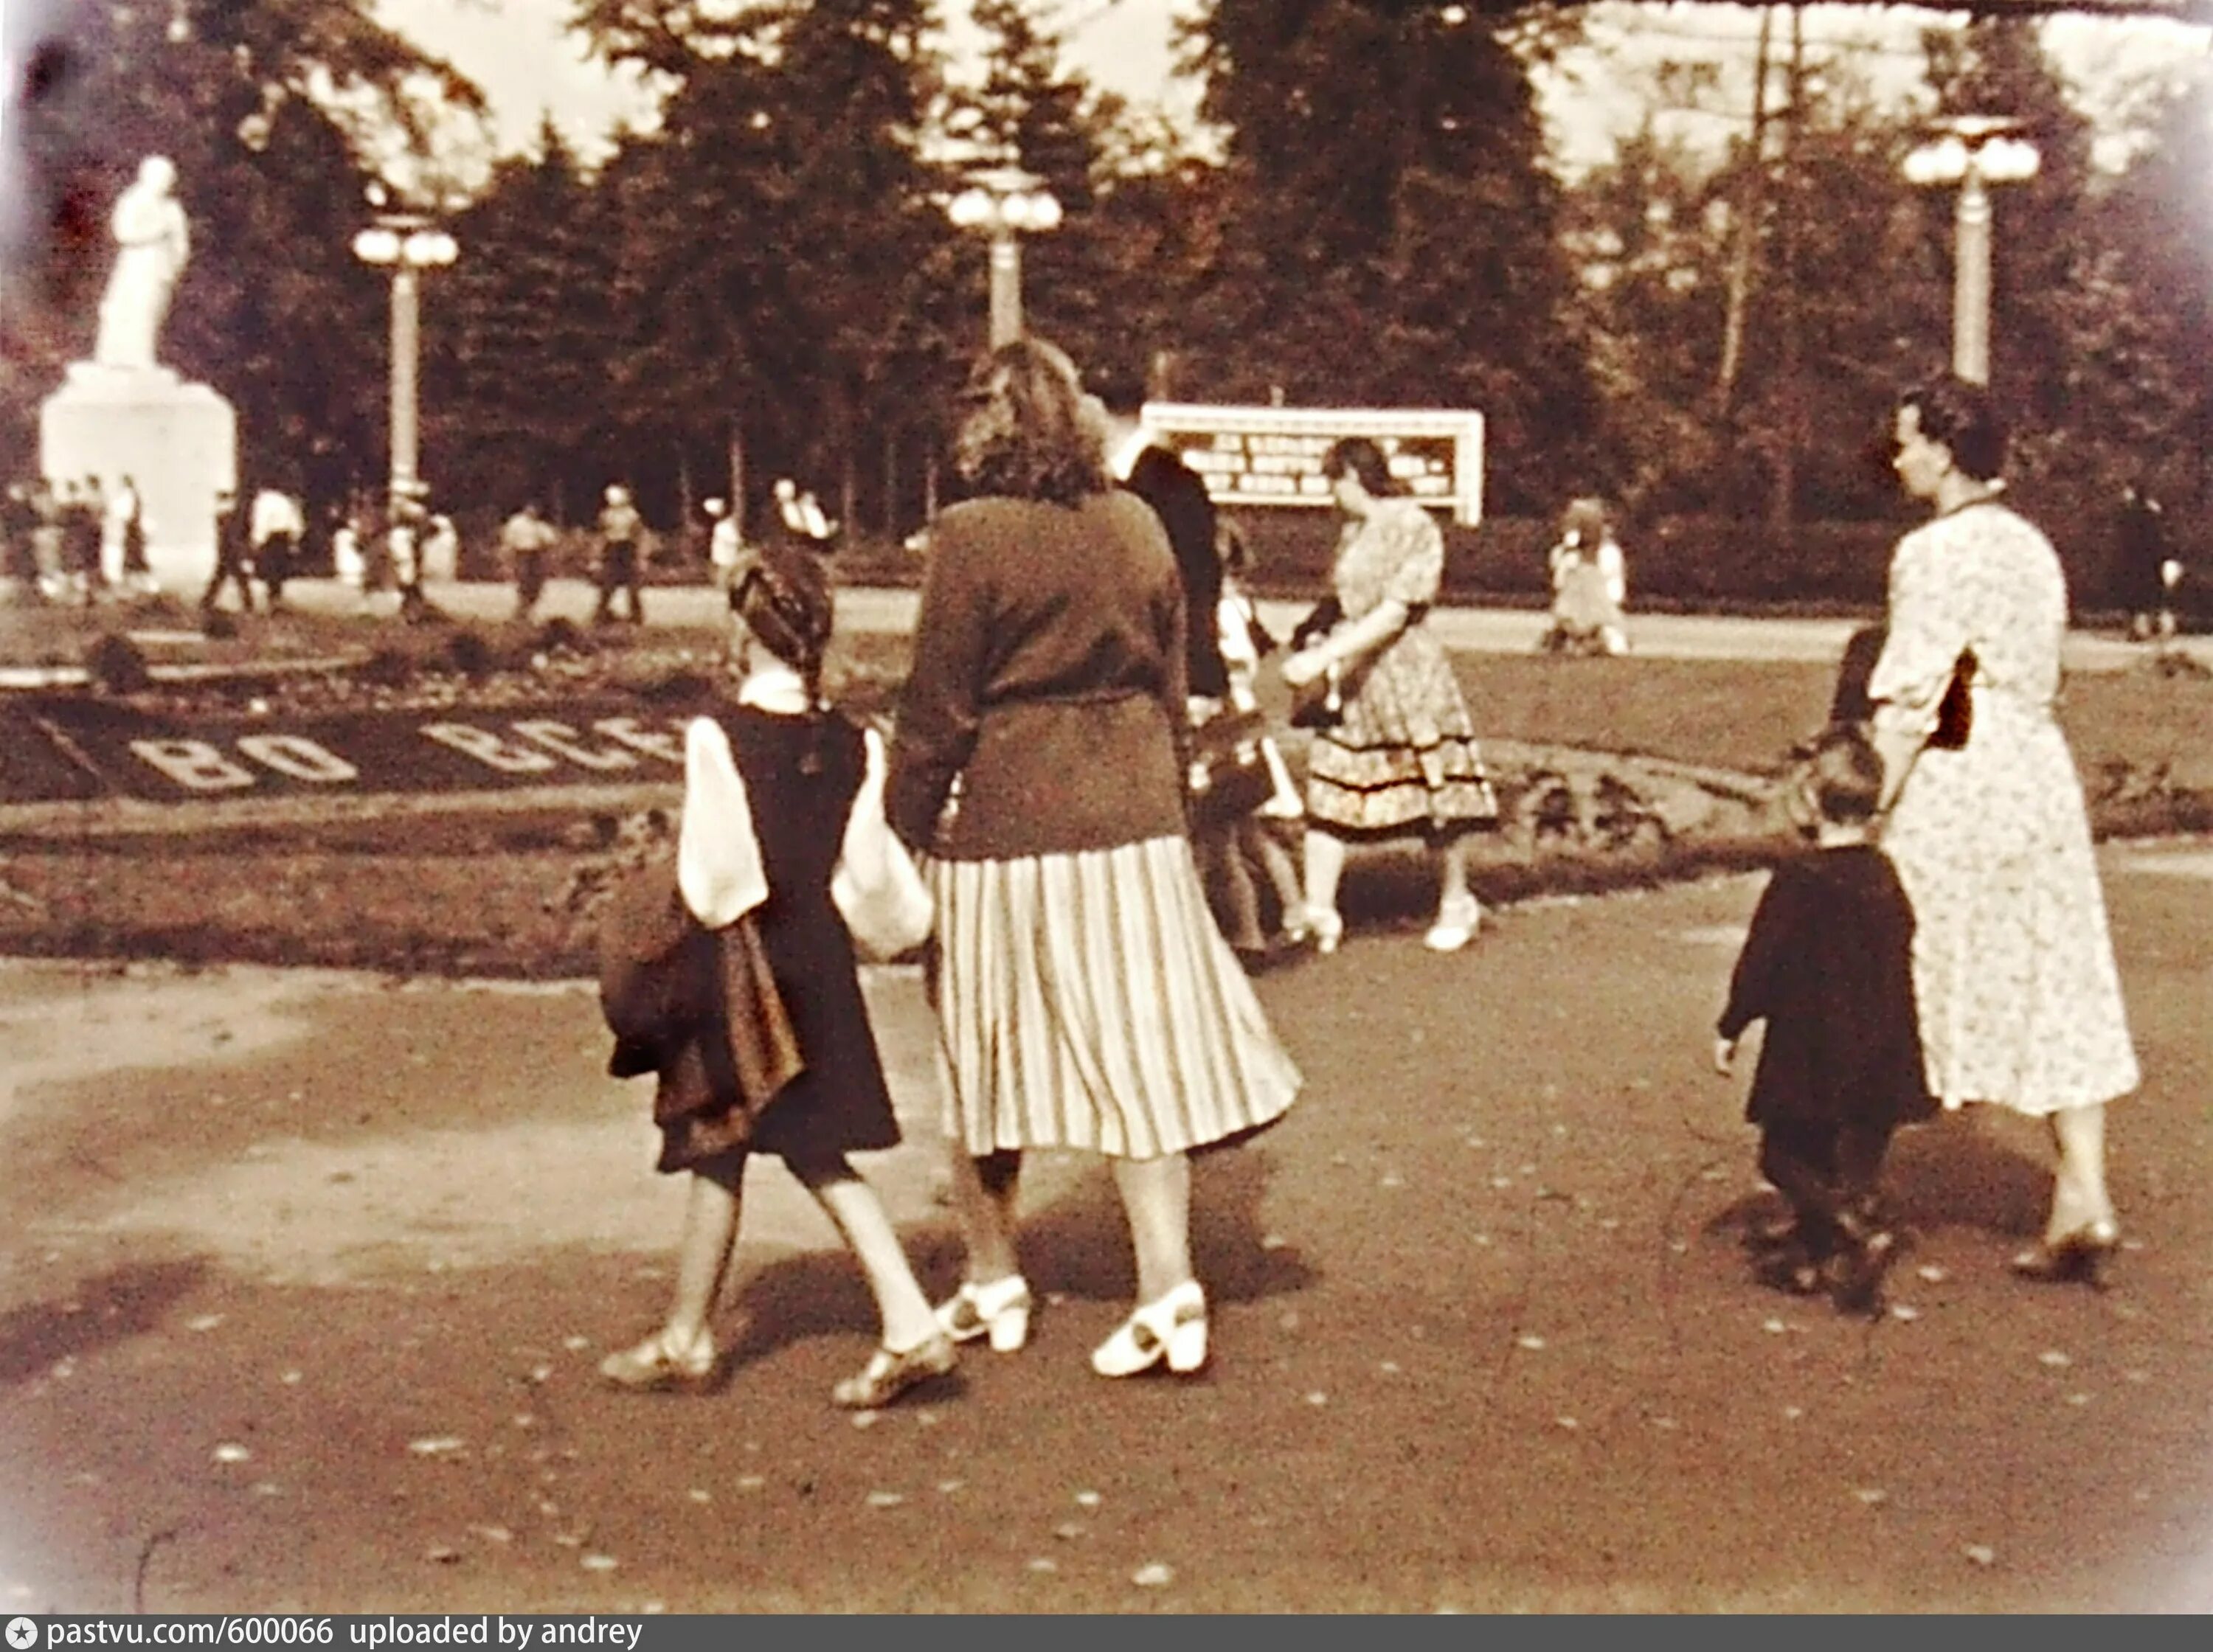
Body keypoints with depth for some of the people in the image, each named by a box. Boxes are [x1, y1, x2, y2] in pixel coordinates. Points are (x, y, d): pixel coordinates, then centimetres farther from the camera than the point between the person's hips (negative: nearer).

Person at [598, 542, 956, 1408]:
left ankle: (685, 1338, 24)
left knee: (717, 1150, 9)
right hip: (821, 963, 5)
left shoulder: (717, 737, -16)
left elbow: (715, 876, -19)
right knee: (814, 1149, 14)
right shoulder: (854, 743, -2)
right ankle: (909, 1322, 6)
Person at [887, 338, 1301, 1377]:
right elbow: (1171, 687, 11)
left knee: (985, 1056, 11)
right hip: (1132, 817, 4)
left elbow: (937, 709, -9)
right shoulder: (1138, 526, 4)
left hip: (1003, 825, -4)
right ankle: (1168, 1291, 4)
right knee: (1138, 1053, 7)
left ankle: (994, 1285, 23)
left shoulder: (973, 536, -10)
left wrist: (905, 831, 0)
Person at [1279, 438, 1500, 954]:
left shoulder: (1413, 528, -12)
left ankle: (1456, 902, 22)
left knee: (1435, 784, 4)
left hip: (1405, 672, -7)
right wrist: (1320, 649, 3)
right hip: (1350, 677, 7)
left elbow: (1395, 613, -19)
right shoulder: (1353, 531, 12)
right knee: (1326, 788, -2)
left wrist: (1325, 656, -23)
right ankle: (1319, 910, -3)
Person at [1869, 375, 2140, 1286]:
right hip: (2041, 775, 7)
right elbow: (2032, 680, 15)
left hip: (1951, 788, -7)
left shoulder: (1937, 552, -13)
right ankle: (2083, 1200, 5)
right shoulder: (2032, 546, 13)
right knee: (2057, 991, 7)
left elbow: (1909, 702, -18)